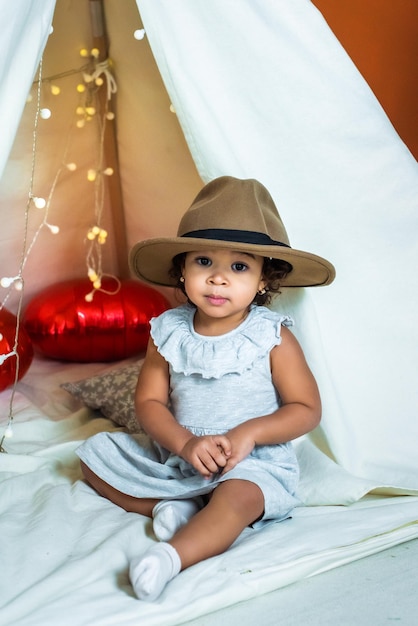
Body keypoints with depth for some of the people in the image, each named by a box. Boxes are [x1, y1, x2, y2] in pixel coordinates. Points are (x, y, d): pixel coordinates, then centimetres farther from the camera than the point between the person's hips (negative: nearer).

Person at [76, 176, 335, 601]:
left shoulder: (273, 337, -11)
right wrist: (184, 443, -21)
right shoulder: (168, 332, -3)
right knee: (95, 453, 1)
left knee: (238, 497, -37)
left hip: (253, 463, -5)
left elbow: (307, 409, -8)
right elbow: (149, 402, -2)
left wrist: (249, 432, -23)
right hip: (174, 455, 5)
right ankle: (167, 506, -13)